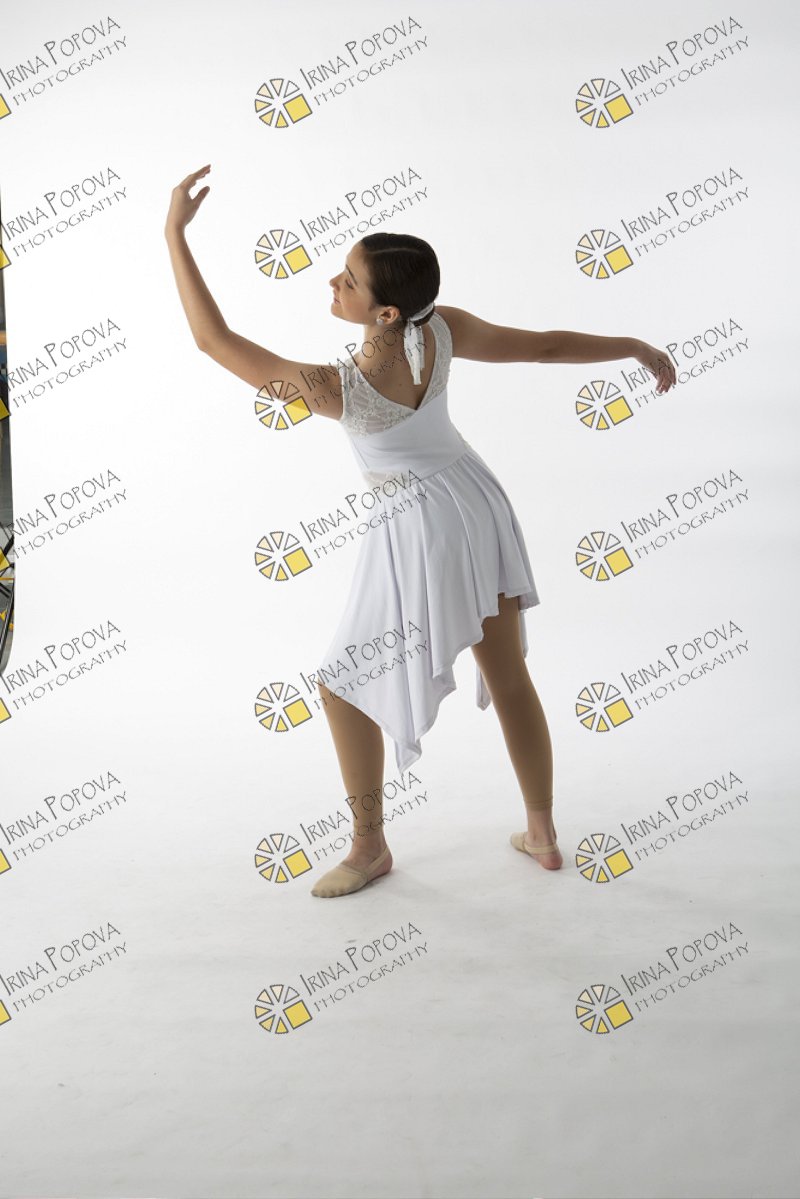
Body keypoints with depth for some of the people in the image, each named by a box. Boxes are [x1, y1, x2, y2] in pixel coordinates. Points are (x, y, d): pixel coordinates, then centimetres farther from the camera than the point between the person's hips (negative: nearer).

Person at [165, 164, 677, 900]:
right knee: (509, 676, 18)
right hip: (477, 506, 6)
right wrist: (635, 347, 12)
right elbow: (546, 345, -4)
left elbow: (215, 340, -25)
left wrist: (175, 233, -23)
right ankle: (544, 836, 31)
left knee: (345, 688, 13)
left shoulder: (341, 391, -28)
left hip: (420, 534, -6)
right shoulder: (444, 330, -15)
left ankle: (371, 848, 24)